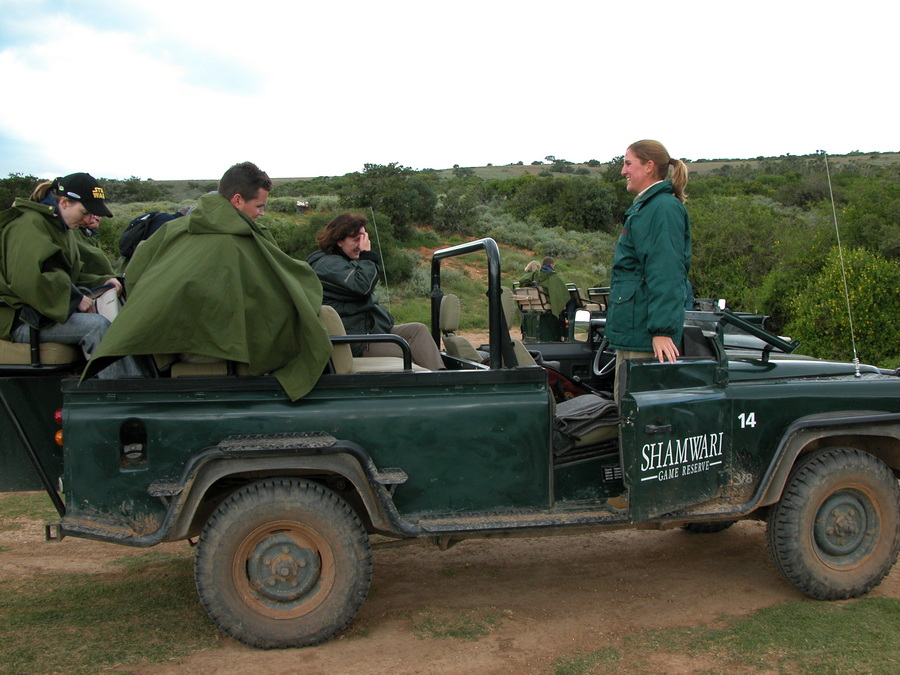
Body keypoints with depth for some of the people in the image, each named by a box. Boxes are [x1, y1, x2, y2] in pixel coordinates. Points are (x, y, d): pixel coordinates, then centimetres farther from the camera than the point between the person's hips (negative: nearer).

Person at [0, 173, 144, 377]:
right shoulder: (29, 224, -13)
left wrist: (103, 281, 7)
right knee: (98, 326, -30)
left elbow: (73, 274, 26)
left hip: (54, 309, 9)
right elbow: (28, 279, -26)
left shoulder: (61, 228, 19)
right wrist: (75, 299, -21)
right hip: (21, 319, -9)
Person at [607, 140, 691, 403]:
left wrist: (662, 330, -25)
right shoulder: (645, 207, 19)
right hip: (631, 331, 11)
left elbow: (665, 275, -21)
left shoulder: (664, 208, -14)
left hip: (645, 331, -11)